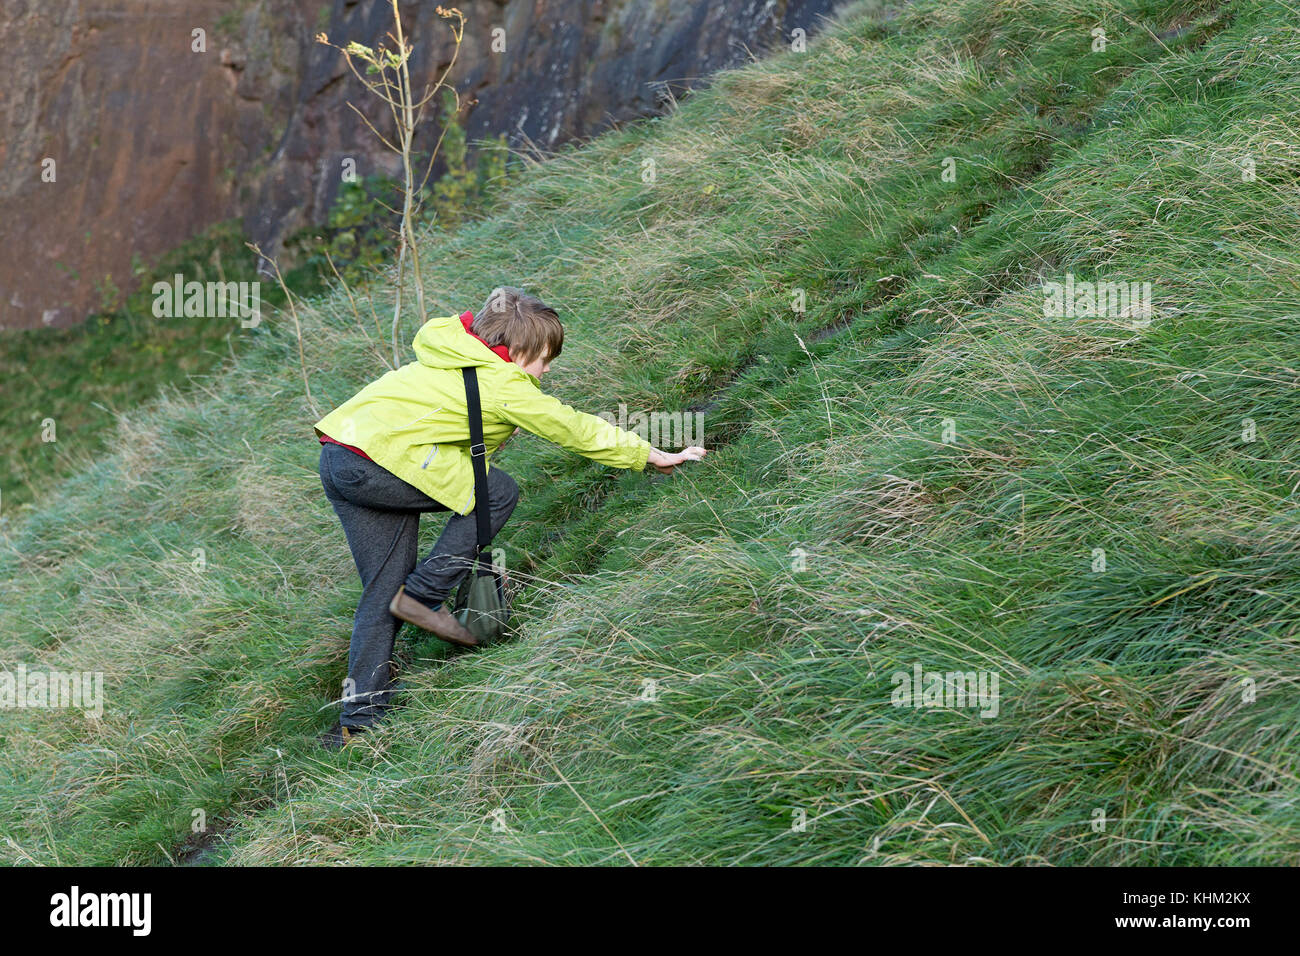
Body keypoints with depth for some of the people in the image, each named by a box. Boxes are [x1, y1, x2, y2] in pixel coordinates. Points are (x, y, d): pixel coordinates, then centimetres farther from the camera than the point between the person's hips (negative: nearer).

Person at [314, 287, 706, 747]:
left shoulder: (454, 357, 19)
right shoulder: (504, 384, -5)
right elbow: (574, 430, 2)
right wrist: (655, 457, 11)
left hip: (336, 458, 9)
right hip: (378, 461, -9)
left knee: (386, 586, 12)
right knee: (498, 493, 0)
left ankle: (360, 718, 9)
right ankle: (421, 597, -1)